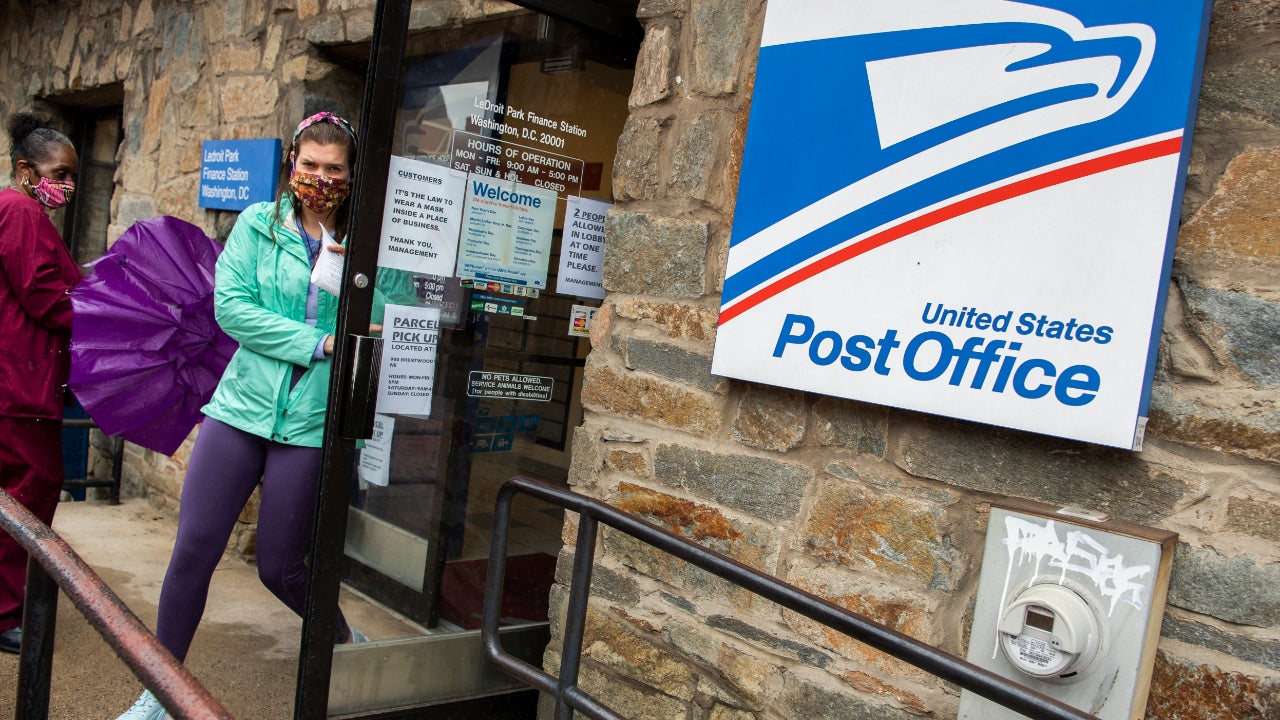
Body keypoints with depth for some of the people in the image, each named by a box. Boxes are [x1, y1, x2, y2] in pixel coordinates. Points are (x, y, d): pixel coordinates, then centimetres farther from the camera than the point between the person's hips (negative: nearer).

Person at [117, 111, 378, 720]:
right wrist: (316, 342, -13)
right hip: (242, 404, 2)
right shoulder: (259, 224, 4)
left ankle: (346, 641, 35)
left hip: (310, 424, -2)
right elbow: (231, 306, -7)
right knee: (194, 549, 1)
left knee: (280, 567, 6)